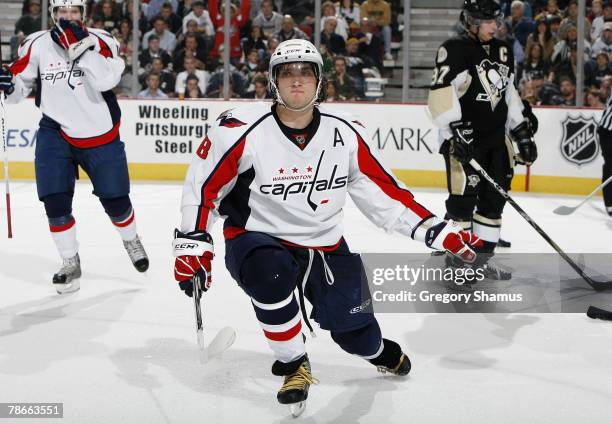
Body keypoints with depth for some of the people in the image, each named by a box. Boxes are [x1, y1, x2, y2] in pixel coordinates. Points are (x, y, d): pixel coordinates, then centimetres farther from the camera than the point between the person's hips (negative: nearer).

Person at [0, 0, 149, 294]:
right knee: (55, 201, -9)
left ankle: (131, 240, 39)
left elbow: (105, 81, -28)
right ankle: (70, 264, 9)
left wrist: (82, 46, -33)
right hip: (55, 132, 1)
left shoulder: (101, 41, -11)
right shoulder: (37, 45, -5)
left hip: (100, 135, -1)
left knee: (115, 200, 7)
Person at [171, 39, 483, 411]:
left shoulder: (345, 134, -7)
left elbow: (382, 192, -1)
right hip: (258, 240, -3)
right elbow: (203, 185, -6)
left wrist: (438, 231, -6)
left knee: (358, 336, 1)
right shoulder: (242, 130, -16)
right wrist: (193, 243, -13)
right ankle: (294, 365, -12)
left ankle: (375, 347, 43)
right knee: (271, 273, -37)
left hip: (325, 246, 3)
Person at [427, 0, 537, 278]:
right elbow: (441, 93, -19)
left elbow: (509, 93, 20)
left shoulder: (502, 50, 13)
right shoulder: (455, 49, -10)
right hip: (464, 138, -7)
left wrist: (522, 132, 16)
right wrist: (456, 129, -27)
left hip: (496, 137, 8)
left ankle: (482, 258, 18)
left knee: (494, 198, 8)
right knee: (464, 197, -9)